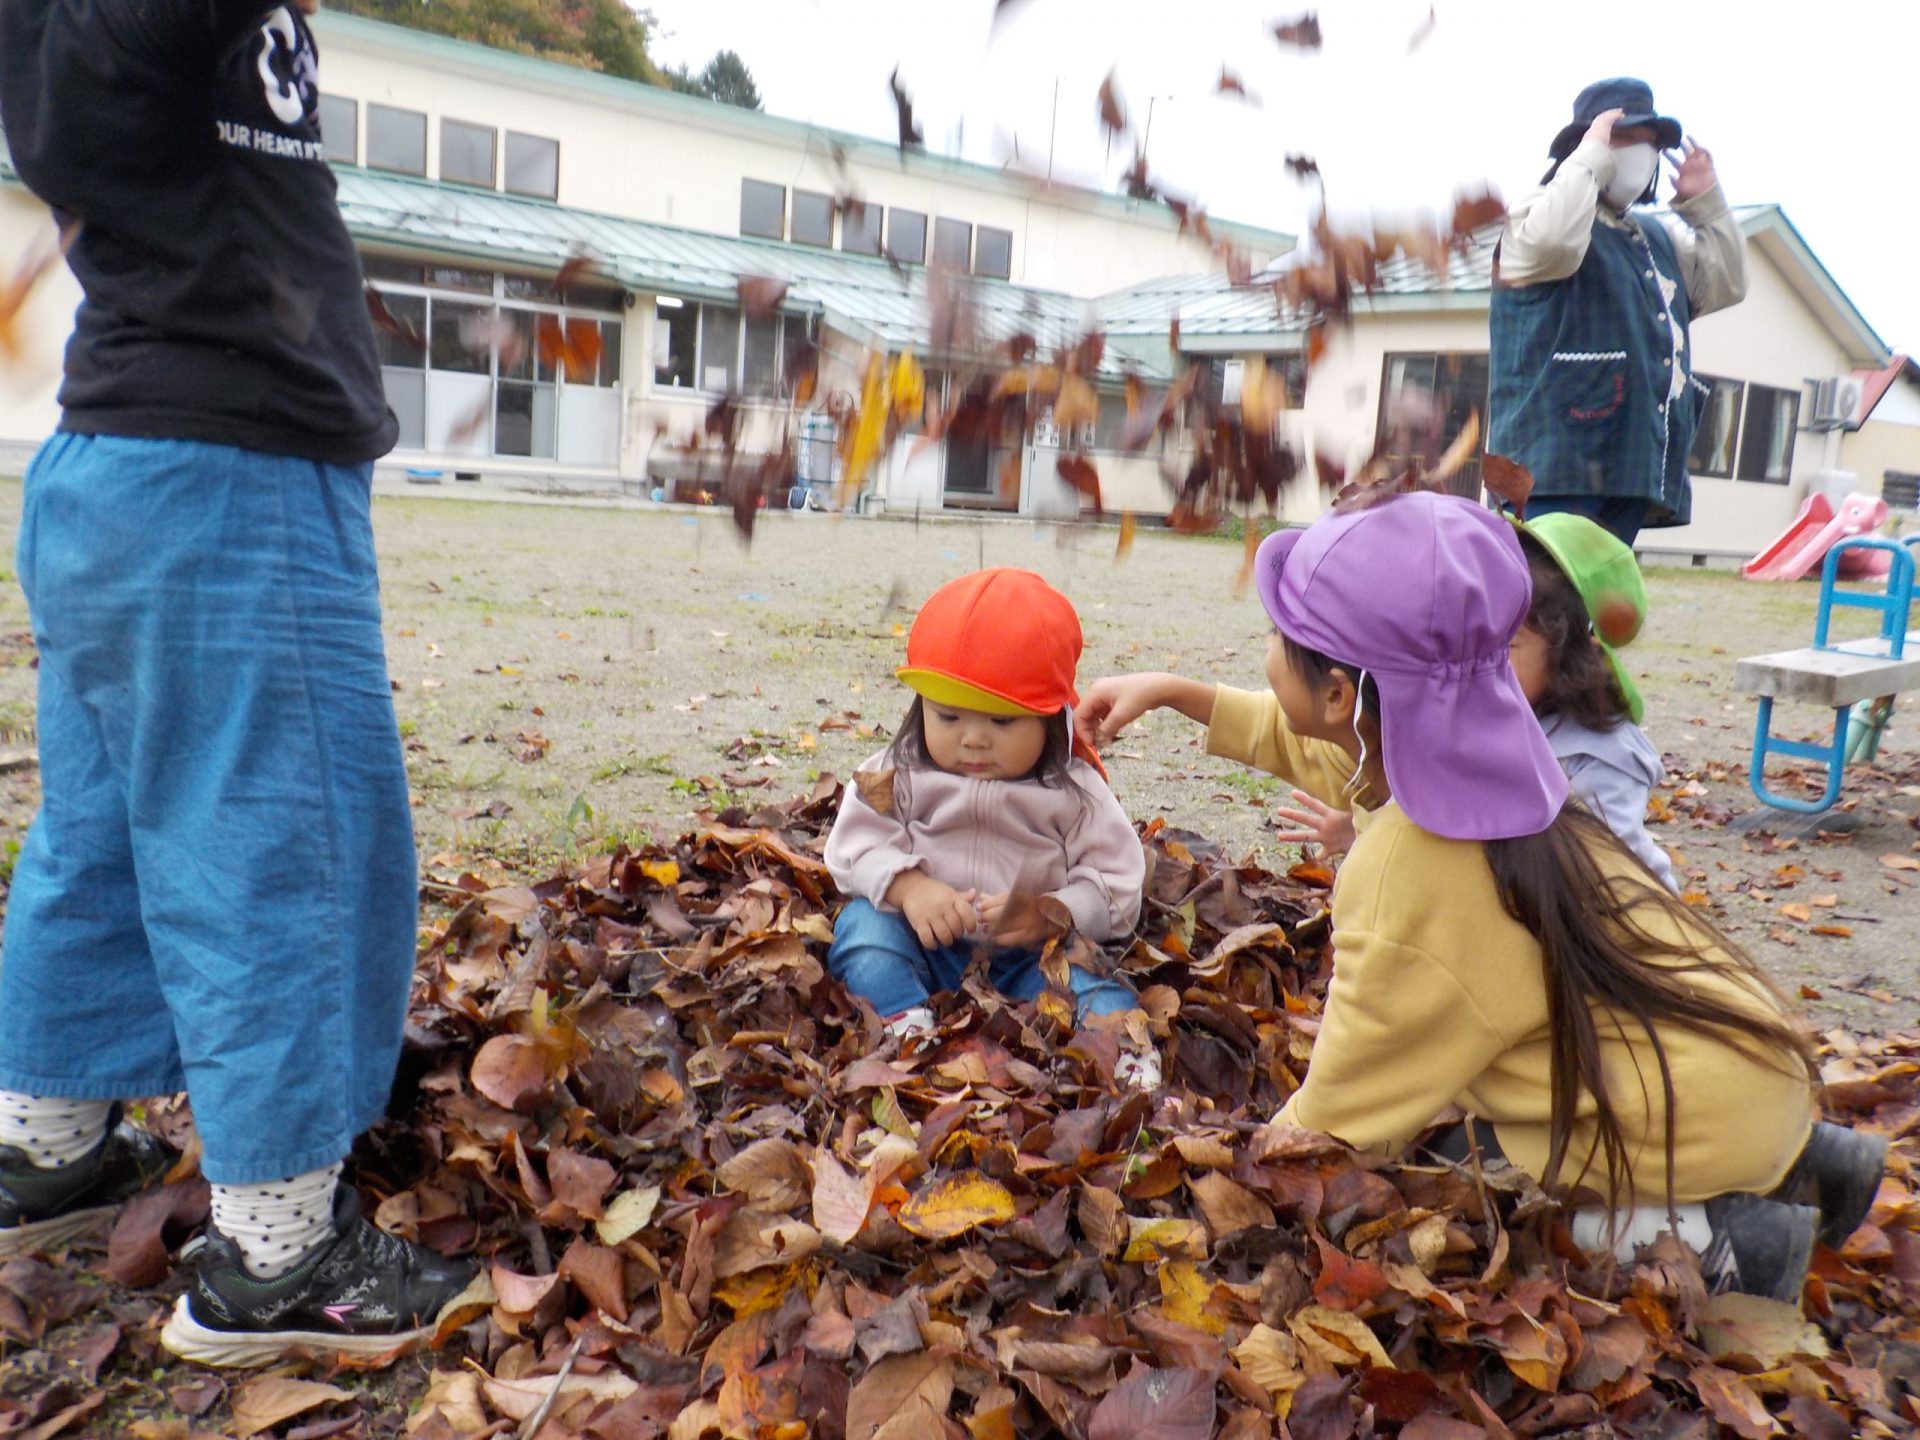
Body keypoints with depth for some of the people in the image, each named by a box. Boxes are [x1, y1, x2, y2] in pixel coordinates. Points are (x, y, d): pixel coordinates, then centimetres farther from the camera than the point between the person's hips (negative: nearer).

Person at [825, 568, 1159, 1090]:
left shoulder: (1074, 791, -3)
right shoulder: (899, 774, 0)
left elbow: (1116, 883, -6)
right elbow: (857, 845, -6)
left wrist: (1050, 913, -24)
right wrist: (908, 887, -26)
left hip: (1032, 953, -1)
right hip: (926, 951, 1)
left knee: (1098, 990, -27)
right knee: (862, 921, -24)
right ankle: (906, 1026, -39)